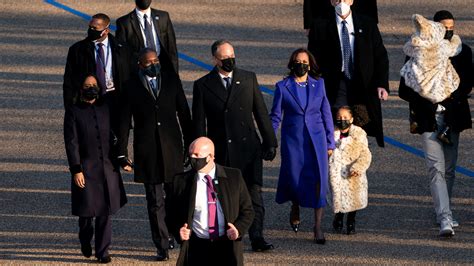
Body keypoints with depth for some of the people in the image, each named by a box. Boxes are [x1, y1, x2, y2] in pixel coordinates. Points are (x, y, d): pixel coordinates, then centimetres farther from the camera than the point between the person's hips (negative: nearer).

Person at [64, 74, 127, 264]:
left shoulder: (105, 109, 9)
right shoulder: (73, 112, -4)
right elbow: (71, 144, -7)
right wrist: (76, 170, -12)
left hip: (108, 169, 3)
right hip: (85, 170, -3)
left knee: (105, 211, 1)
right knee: (87, 210, 4)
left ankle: (103, 251, 8)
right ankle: (85, 241, 32)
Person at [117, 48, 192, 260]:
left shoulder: (171, 79, 5)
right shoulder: (132, 87, -1)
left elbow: (183, 112, 9)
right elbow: (124, 123, 1)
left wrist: (189, 143, 8)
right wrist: (122, 155, -2)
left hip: (172, 148, 1)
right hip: (147, 151, -1)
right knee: (155, 201, 3)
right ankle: (162, 246, 10)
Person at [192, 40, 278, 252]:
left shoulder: (248, 79, 7)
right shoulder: (202, 85, 2)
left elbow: (261, 113, 10)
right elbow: (199, 123, 2)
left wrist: (269, 142, 7)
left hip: (248, 148, 1)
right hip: (220, 152, -1)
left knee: (254, 193, -7)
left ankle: (256, 238, -7)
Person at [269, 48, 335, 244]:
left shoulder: (318, 84, 5)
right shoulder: (283, 87, 1)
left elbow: (326, 113, 8)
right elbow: (275, 116, 6)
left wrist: (330, 142, 7)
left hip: (316, 139, 0)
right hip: (292, 140, 0)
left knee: (319, 180, -7)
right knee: (294, 178, 3)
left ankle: (318, 227, -3)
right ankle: (295, 208, 38)